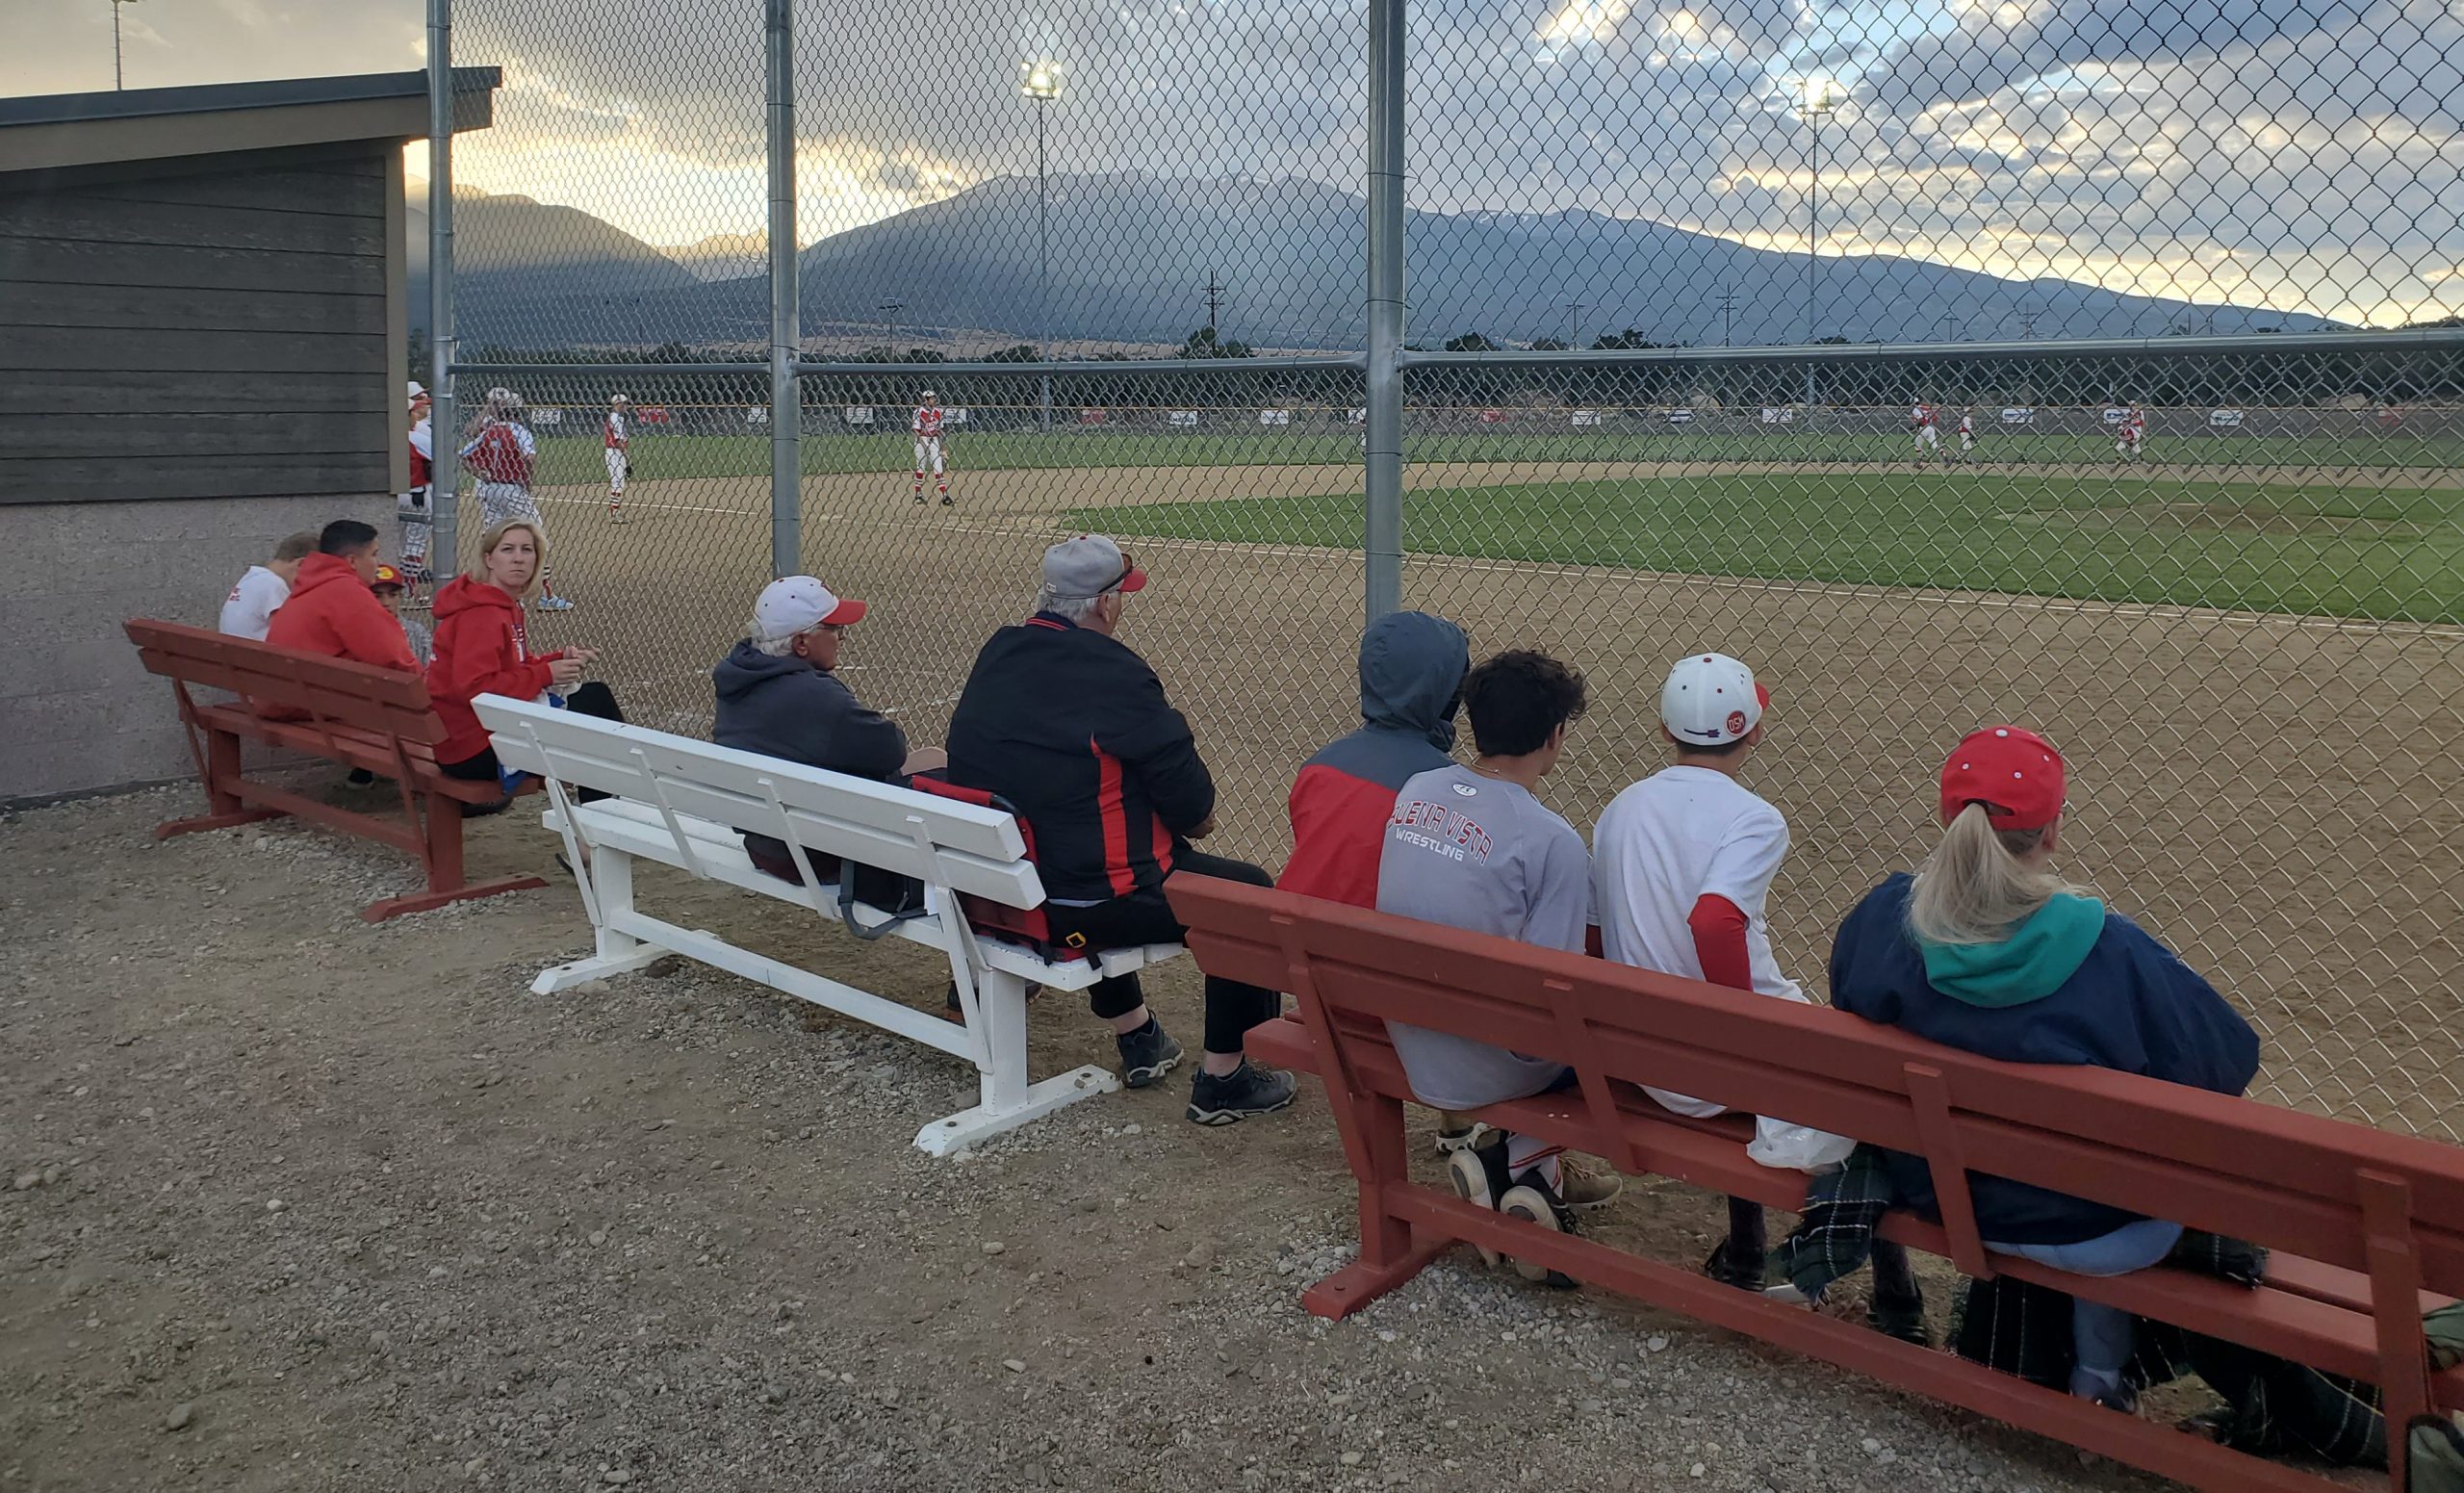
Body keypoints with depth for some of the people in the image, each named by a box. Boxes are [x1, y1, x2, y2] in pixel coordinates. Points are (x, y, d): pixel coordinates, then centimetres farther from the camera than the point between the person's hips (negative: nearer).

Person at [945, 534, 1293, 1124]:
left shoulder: (996, 655, 3)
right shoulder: (1112, 673, -19)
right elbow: (1193, 809, -16)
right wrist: (1197, 817, 8)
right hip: (1082, 906, -8)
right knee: (1250, 891, 9)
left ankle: (1135, 1036, 47)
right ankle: (1222, 1079, 15)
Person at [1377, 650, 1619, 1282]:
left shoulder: (1413, 792, -4)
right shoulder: (1553, 841, -21)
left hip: (1411, 1049, 6)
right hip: (1489, 1069, -6)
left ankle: (1540, 1176, 28)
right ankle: (1515, 1164, 17)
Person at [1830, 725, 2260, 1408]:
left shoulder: (1881, 918, -18)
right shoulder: (2114, 955, -30)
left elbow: (1852, 1018, 0)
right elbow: (2233, 1057, -16)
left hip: (1933, 1199, 4)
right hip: (2090, 1232, -4)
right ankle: (2100, 1376, 43)